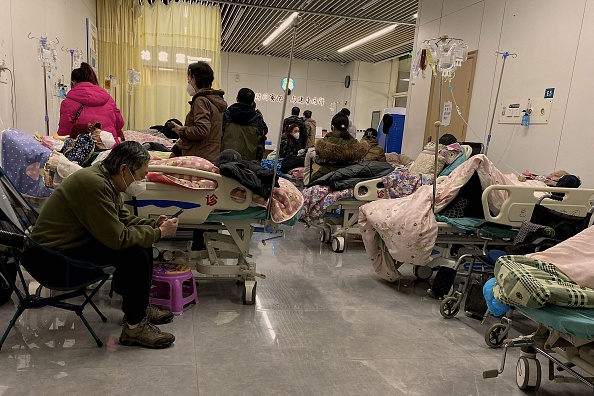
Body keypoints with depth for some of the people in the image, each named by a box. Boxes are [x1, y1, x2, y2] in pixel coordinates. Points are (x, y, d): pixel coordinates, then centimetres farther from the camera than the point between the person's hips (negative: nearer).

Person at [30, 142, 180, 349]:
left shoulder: (105, 178, 2)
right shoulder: (93, 184, -29)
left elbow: (123, 219, 13)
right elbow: (118, 238, -30)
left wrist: (154, 224, -3)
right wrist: (159, 232, -19)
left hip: (75, 239, 10)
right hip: (57, 254, -10)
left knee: (143, 243, 7)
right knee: (136, 255, -23)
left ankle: (140, 306, 19)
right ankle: (134, 327, -11)